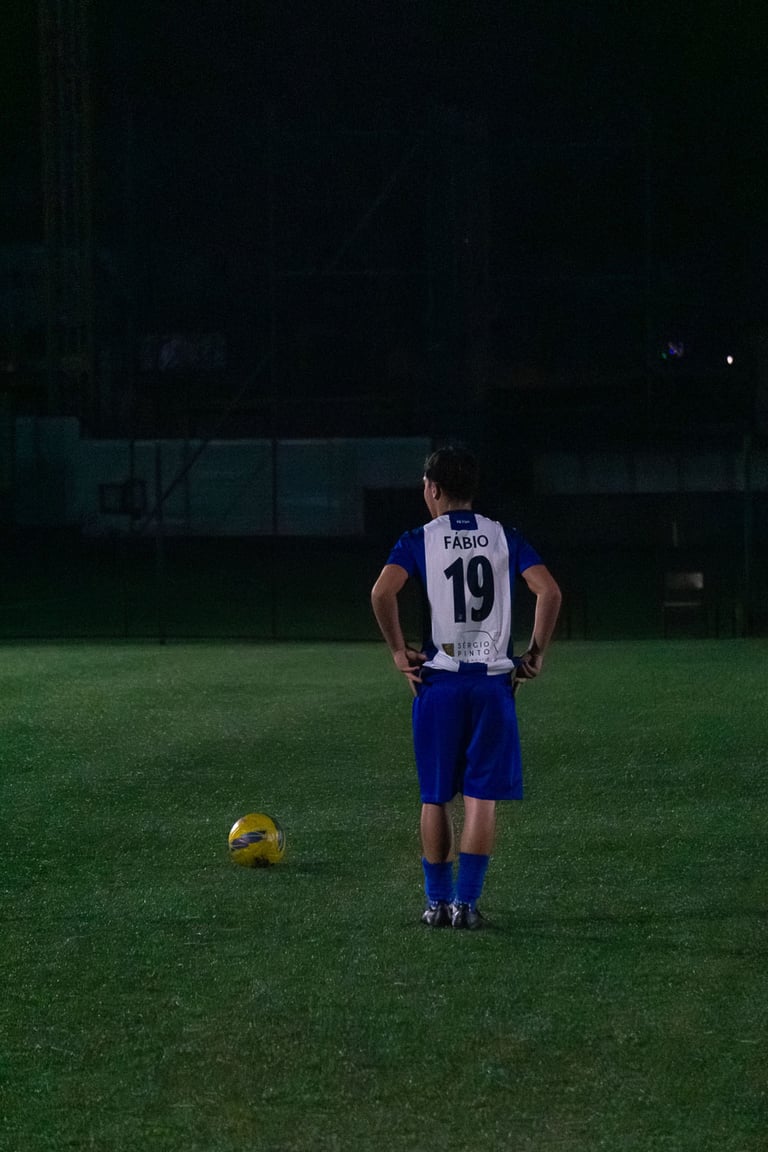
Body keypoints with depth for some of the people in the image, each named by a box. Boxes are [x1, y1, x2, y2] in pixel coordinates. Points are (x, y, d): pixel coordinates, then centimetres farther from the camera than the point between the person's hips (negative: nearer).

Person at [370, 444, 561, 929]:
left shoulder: (419, 541, 0)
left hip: (438, 680, -1)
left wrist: (399, 649, -6)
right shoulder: (504, 539, 5)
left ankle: (437, 901, 13)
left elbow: (383, 592, -17)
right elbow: (549, 591, -7)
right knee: (482, 798, 2)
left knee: (436, 797, 10)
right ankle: (467, 901, -4)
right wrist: (537, 653, 2)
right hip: (494, 680, 1)